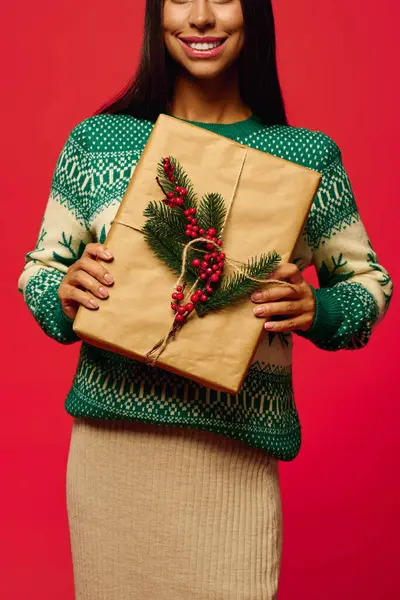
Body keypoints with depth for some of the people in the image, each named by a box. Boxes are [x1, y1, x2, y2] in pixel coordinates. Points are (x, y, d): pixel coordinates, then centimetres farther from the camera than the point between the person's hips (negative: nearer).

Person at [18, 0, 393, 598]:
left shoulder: (309, 155, 1)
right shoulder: (96, 140, 3)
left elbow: (370, 280, 9)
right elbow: (38, 270, 10)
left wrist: (316, 311, -12)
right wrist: (65, 293, -13)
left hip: (238, 455, -1)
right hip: (109, 438, 1)